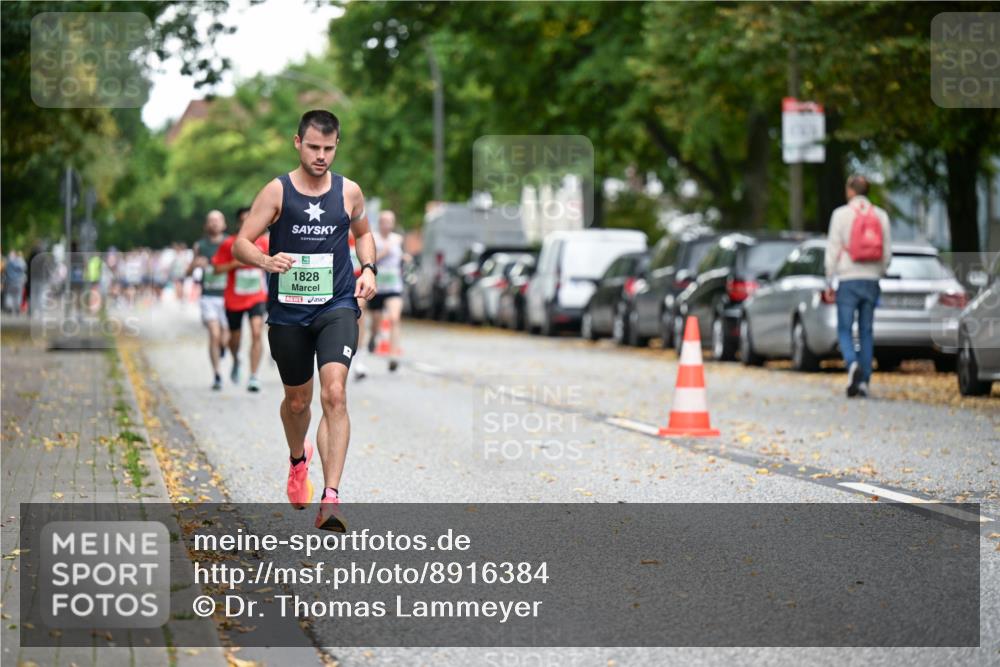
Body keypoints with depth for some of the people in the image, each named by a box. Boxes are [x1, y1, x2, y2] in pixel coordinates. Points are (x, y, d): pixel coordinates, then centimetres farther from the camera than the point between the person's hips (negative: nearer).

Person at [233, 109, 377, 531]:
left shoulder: (349, 192, 2)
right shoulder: (277, 191, -4)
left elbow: (363, 232, 22)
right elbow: (240, 244, -6)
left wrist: (368, 268, 4)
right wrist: (265, 261, -27)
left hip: (337, 307, 0)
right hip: (288, 311, 0)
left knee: (334, 393, -20)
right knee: (297, 400, 15)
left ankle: (330, 498, -25)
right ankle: (298, 459, 50)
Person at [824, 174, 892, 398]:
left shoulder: (841, 214, -4)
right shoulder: (881, 216, 6)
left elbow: (833, 248, -6)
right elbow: (887, 251, 7)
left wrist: (829, 280, -1)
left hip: (848, 280, -3)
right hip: (871, 279, 3)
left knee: (845, 330, 1)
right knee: (866, 332, 7)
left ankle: (853, 364, -26)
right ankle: (864, 381, 5)